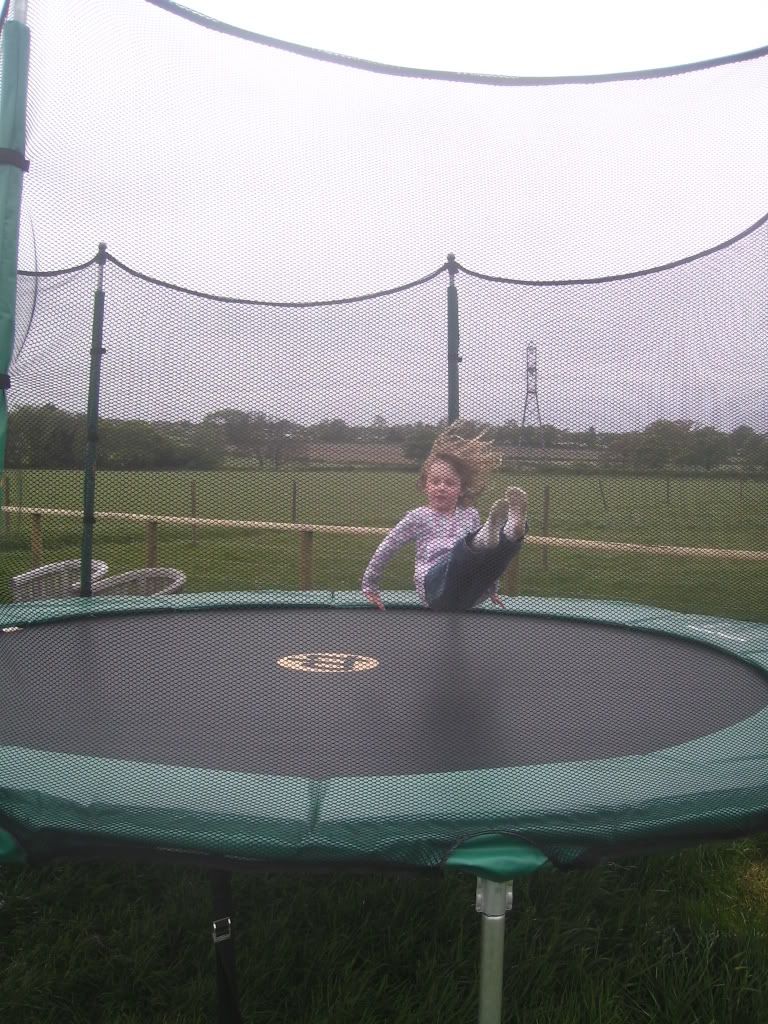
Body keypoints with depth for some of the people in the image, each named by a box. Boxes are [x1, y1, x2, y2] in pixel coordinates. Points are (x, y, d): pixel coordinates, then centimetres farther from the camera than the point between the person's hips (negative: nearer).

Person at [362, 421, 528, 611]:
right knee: (464, 547, -36)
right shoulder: (418, 517, 12)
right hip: (435, 587, -3)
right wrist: (368, 585, 20)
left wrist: (491, 588, 37)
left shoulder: (470, 514, 22)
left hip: (470, 592, 4)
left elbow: (481, 556, 34)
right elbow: (386, 548, 18)